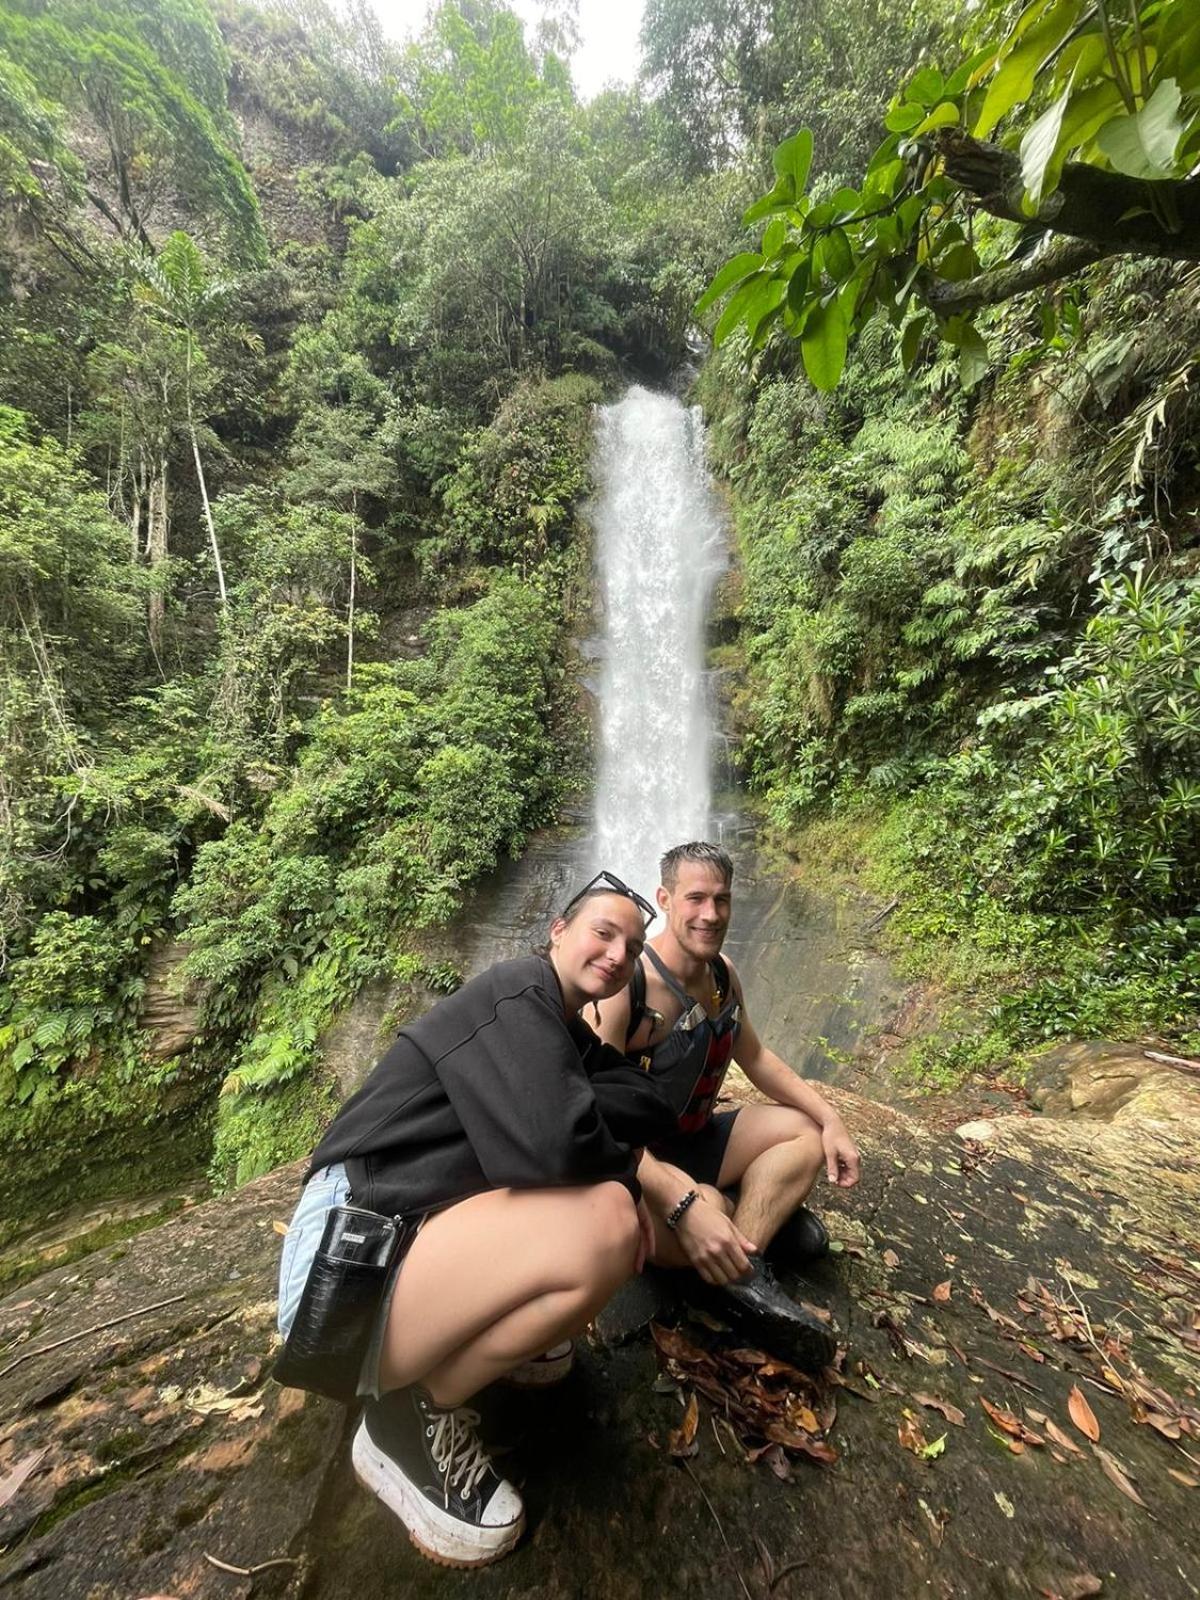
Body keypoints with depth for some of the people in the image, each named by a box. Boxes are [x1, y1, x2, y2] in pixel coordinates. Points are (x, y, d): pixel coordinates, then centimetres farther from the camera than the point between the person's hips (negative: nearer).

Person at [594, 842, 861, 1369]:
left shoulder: (723, 974, -2)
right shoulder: (625, 984, -28)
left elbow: (756, 1057, 11)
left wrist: (830, 1119, -1)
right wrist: (684, 1204, -39)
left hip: (692, 1140, 9)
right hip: (633, 1159, -8)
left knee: (806, 1130, 2)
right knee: (705, 1215, -37)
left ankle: (744, 1268, -13)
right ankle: (766, 1214, -4)